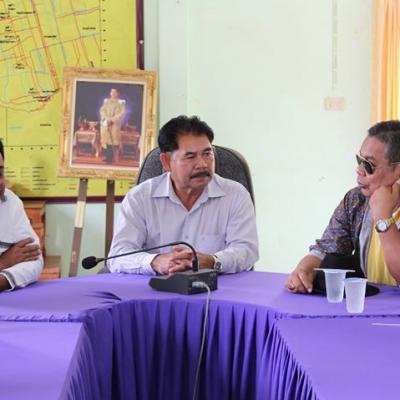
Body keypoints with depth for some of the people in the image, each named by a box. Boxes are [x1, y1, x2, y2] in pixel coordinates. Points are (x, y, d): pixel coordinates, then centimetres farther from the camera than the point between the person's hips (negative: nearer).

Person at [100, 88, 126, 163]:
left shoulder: (121, 102, 7)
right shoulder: (106, 101, 16)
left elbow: (121, 113, -4)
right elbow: (102, 110, 6)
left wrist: (112, 119, -14)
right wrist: (107, 118, -12)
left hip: (115, 123, -3)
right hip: (105, 123, 3)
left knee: (114, 139, -9)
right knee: (105, 139, -3)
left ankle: (114, 158, -9)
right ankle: (107, 156, 1)